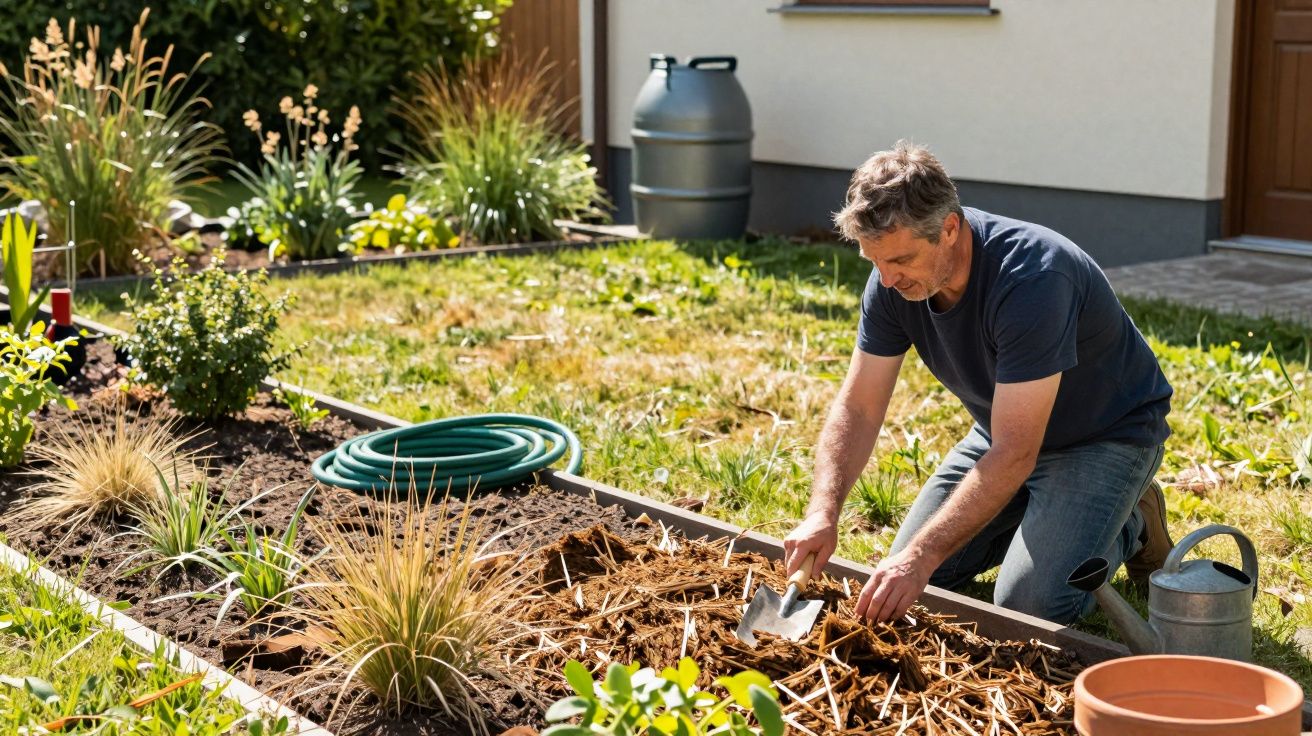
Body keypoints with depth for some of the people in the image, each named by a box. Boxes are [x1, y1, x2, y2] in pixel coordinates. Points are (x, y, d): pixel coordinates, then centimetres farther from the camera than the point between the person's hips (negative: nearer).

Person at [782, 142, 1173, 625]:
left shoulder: (1031, 279, -37)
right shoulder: (893, 282, -16)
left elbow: (1014, 455, -38)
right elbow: (857, 409, -11)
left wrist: (923, 555, -42)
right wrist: (822, 513, -27)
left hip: (1108, 435, -7)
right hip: (1010, 429, 7)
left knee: (1032, 603, -22)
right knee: (909, 574, 0)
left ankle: (1129, 528, 7)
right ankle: (1040, 517, 21)